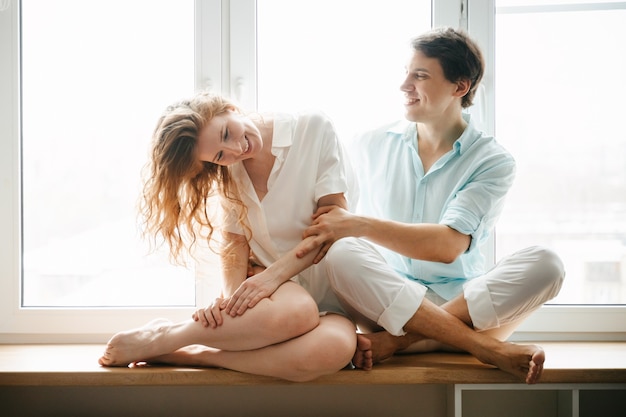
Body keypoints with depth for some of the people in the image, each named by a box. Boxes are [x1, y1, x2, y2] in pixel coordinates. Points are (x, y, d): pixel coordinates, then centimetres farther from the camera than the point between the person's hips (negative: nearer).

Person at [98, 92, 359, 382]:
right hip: (274, 288, 1)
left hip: (328, 290, 0)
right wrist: (230, 295, -23)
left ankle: (191, 355, -24)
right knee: (294, 311, -39)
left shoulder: (314, 129, -7)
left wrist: (273, 273, -21)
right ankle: (158, 338, -22)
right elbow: (236, 242, -2)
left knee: (336, 347, -38)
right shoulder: (229, 172, 4)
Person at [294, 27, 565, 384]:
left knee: (544, 265, -26)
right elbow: (330, 219, 8)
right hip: (383, 300, 1)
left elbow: (449, 245, -15)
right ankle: (489, 347, -30)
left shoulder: (493, 161, -1)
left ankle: (394, 341, -28)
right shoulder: (371, 146, 9)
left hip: (461, 302, 0)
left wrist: (360, 225, -24)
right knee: (342, 254, -31)